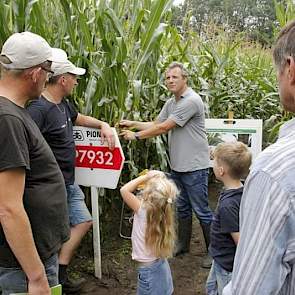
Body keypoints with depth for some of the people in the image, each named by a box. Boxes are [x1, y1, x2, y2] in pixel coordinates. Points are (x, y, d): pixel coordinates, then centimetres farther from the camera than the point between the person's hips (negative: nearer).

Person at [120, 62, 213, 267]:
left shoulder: (191, 101, -20)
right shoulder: (170, 103, 12)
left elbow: (163, 128, -20)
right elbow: (155, 124, 14)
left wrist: (136, 135, -13)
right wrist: (133, 123, 0)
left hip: (194, 166, -9)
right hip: (177, 165, 9)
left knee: (202, 211, 1)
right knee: (182, 208, 19)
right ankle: (183, 245, 34)